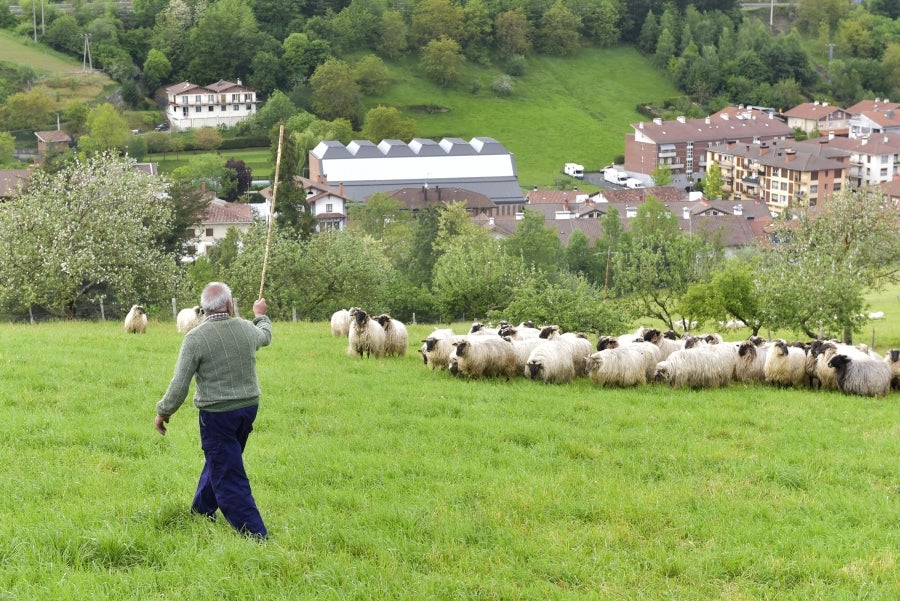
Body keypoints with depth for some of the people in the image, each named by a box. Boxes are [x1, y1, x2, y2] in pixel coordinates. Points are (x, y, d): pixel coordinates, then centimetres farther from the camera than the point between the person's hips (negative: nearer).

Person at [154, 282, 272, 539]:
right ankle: (201, 512, 41)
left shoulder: (196, 337, -16)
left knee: (228, 476, 0)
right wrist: (261, 315, 45)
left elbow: (179, 385, -15)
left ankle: (255, 534, -3)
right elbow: (265, 336, 24)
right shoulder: (247, 329, -2)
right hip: (248, 408, 6)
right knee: (218, 462, 24)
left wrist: (163, 412, 0)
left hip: (217, 414, -6)